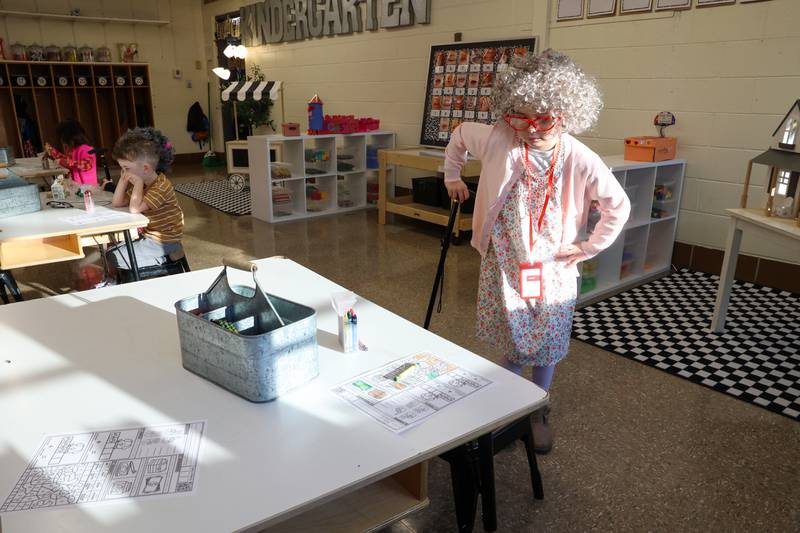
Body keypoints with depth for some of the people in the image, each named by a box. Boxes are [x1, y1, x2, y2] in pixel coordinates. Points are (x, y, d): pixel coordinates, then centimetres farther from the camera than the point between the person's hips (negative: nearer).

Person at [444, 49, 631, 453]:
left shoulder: (581, 160, -16)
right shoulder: (498, 140, -14)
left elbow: (619, 207, -3)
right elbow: (460, 134, 8)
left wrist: (589, 248, -3)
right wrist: (452, 176, 11)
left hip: (553, 267, 0)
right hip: (504, 263, 0)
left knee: (546, 347, 12)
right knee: (513, 344, 12)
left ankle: (538, 412, 35)